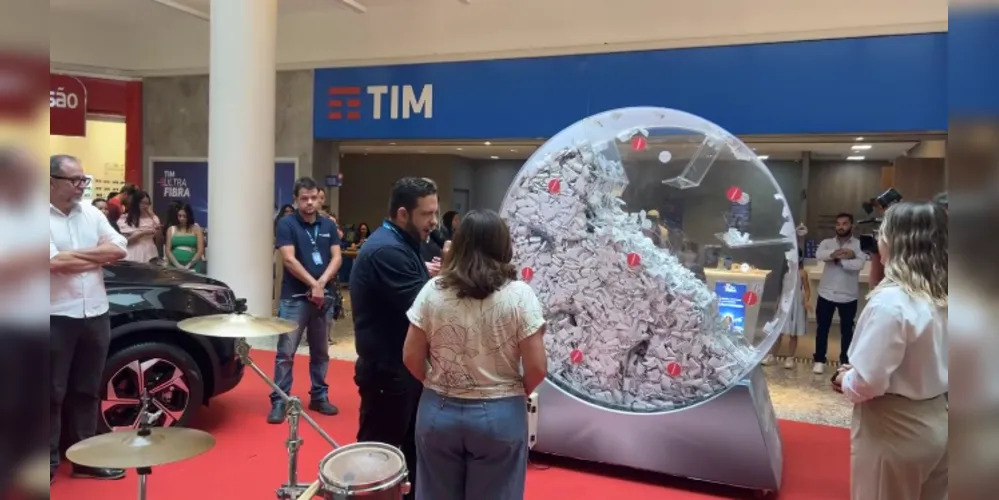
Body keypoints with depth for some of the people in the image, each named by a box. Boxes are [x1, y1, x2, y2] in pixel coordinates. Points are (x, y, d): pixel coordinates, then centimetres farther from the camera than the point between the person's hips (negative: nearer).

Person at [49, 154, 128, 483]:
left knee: (87, 391, 14)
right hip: (56, 318, -5)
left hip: (95, 314, 5)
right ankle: (49, 461, 16)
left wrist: (77, 254, -9)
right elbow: (55, 263, -19)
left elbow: (119, 249, 1)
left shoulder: (92, 214, 8)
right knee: (53, 393, 5)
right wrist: (98, 256, -8)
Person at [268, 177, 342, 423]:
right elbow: (289, 259, -13)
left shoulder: (329, 225, 9)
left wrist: (322, 283, -12)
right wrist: (313, 285, -14)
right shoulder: (286, 224, -4)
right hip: (294, 298, -4)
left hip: (323, 296, 5)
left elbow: (336, 258, 3)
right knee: (286, 352, -4)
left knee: (320, 351, 12)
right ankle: (279, 401, 4)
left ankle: (319, 396, 23)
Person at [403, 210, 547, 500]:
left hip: (438, 412, 2)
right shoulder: (519, 295, -11)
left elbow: (411, 358, -3)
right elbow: (537, 368, -12)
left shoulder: (432, 291, -5)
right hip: (499, 416, -2)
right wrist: (517, 392, 7)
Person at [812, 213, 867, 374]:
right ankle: (819, 360, 18)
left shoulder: (860, 245, -3)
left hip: (848, 296, -2)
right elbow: (819, 255, -20)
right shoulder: (827, 242, 4)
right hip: (826, 294, 2)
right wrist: (844, 254, -25)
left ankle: (845, 362, 21)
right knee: (822, 328, 7)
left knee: (846, 330, 9)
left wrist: (837, 258, -15)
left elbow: (858, 264, -21)